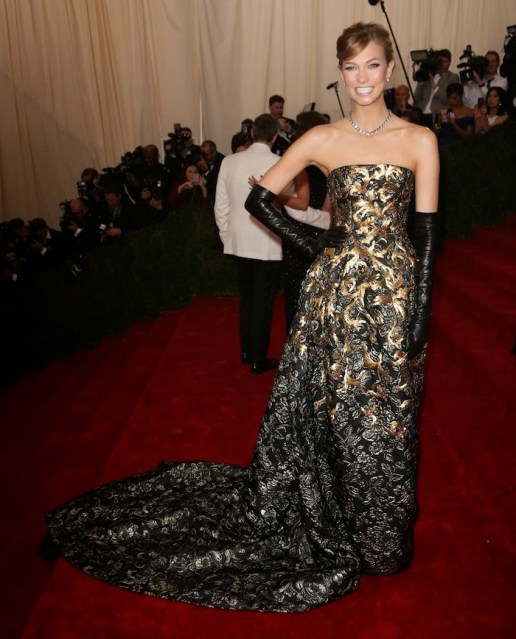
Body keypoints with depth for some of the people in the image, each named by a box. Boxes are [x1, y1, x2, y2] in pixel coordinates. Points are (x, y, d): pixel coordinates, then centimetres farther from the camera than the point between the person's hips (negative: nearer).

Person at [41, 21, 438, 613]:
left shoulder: (420, 140, 2)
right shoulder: (321, 139, 2)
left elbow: (427, 232, -1)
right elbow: (258, 198, 6)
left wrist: (421, 314, -6)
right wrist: (307, 243, -3)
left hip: (396, 289, 1)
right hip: (336, 289, 0)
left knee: (387, 410, 11)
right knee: (333, 407, 8)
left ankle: (381, 534, 36)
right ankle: (331, 522, 34)